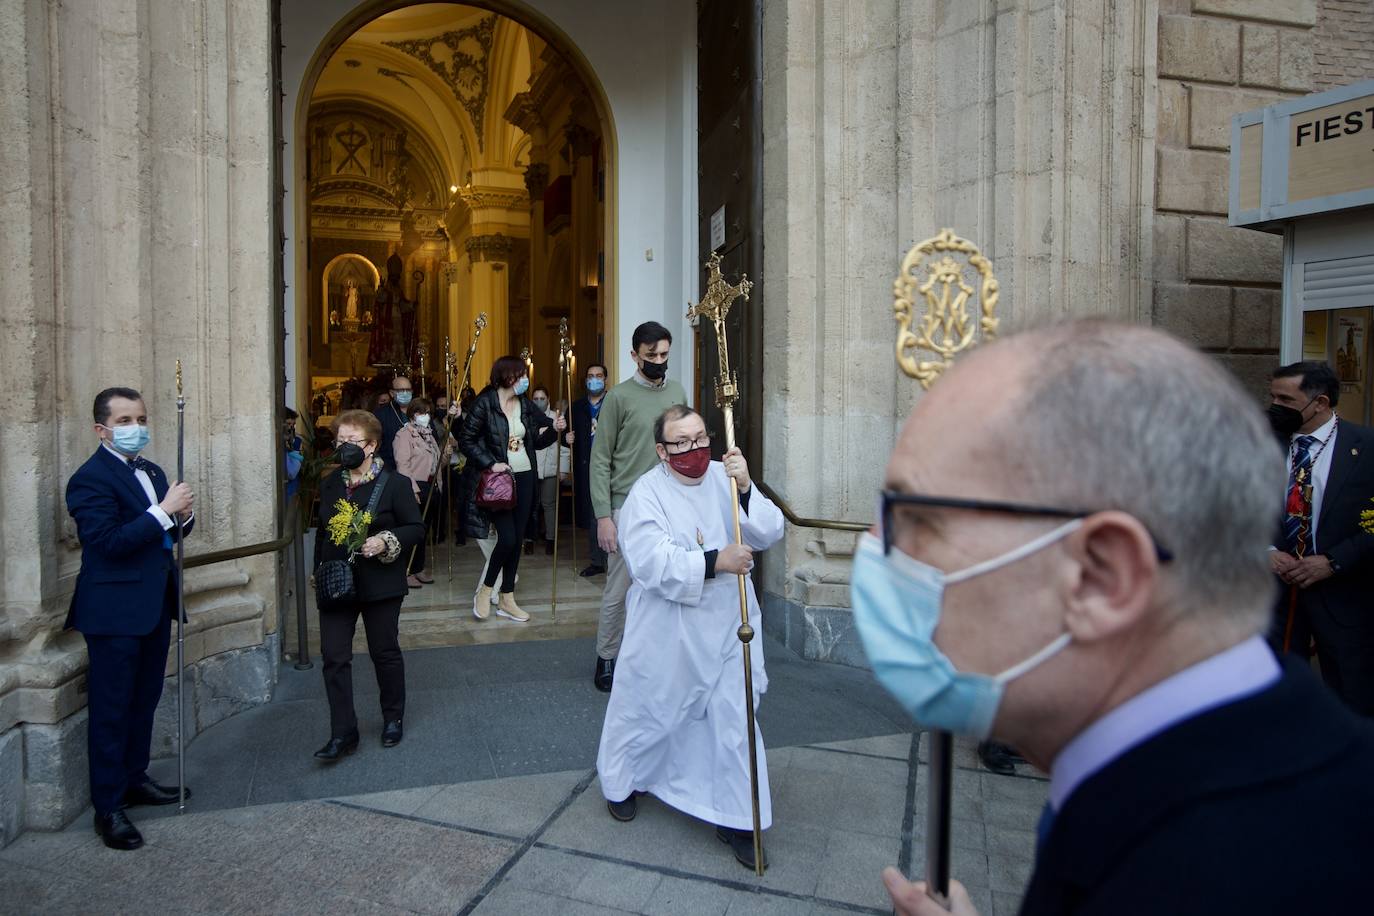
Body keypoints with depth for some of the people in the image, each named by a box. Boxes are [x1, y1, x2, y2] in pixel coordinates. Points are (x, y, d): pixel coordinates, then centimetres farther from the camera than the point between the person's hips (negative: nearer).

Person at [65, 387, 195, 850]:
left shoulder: (152, 472, 13)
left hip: (154, 605, 8)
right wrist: (163, 510, -25)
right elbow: (109, 541, -24)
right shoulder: (90, 478, -13)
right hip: (115, 610, -8)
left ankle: (135, 778, 32)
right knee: (111, 710, 1)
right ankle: (108, 807, 11)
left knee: (145, 701, 17)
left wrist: (182, 515, -7)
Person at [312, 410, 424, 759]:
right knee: (334, 657, 0)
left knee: (385, 652, 10)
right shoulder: (329, 484, 8)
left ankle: (393, 718, 30)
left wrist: (386, 541, -23)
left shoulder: (395, 483, -9)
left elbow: (416, 528, -7)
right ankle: (343, 733, 10)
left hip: (379, 584, -4)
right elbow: (321, 530, 17)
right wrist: (319, 570, 11)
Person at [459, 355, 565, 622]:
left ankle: (507, 599, 19)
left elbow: (536, 441, 12)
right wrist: (491, 463, -16)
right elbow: (466, 441, -8)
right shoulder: (484, 403, -9)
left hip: (523, 478, 6)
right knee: (507, 538, -12)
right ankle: (485, 592, 11)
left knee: (517, 540, 7)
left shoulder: (525, 405, 7)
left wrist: (553, 429, -6)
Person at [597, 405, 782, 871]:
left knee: (735, 720, 6)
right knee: (644, 709, 17)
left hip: (725, 627, 3)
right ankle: (620, 782, 46)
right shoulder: (646, 493, -13)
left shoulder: (726, 477, -1)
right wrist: (714, 562, -29)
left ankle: (735, 819, 24)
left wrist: (745, 489, -25)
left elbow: (769, 533, -9)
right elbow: (652, 562, -24)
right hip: (665, 631, -2)